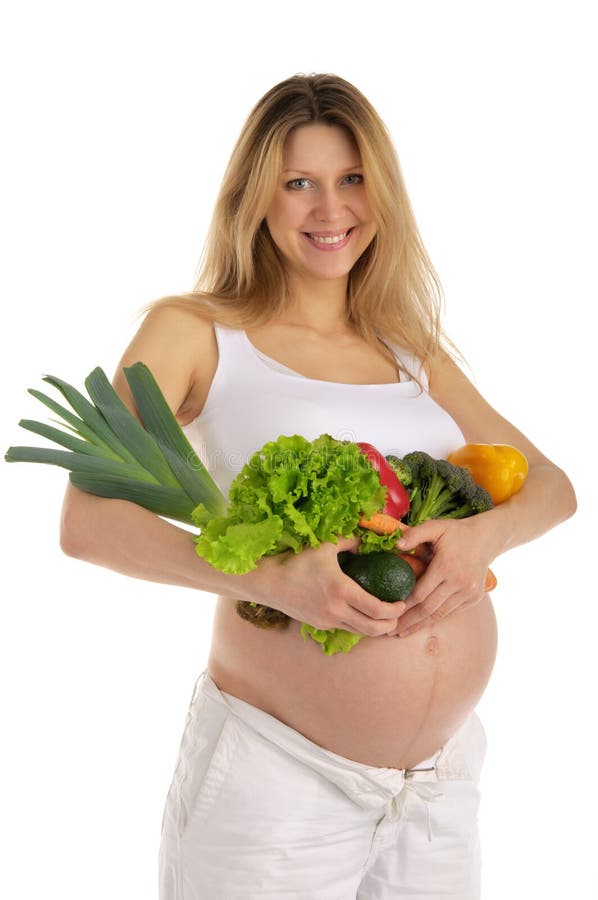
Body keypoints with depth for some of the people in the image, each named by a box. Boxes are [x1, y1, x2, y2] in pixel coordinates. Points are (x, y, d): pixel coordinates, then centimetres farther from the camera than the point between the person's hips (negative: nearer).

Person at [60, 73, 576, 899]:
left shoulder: (414, 351, 11)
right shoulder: (194, 333, -3)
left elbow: (552, 483, 8)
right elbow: (88, 522, -13)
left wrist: (486, 532, -15)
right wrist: (270, 578, -26)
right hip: (275, 766, -4)